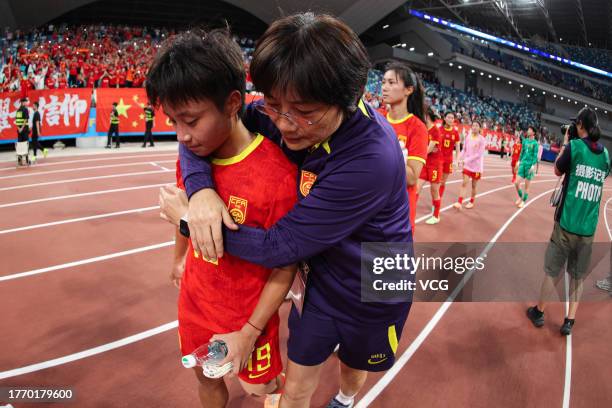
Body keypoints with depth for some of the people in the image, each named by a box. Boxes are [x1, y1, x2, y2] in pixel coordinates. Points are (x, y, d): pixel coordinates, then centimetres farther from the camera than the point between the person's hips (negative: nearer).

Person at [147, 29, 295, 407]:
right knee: (205, 374, 25)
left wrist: (248, 333, -17)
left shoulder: (276, 174, -30)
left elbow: (287, 265, -21)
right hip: (195, 298, 5)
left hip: (248, 311, -5)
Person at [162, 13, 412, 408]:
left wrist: (186, 217, -23)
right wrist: (200, 188, -28)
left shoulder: (372, 159, -38)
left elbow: (279, 246, -34)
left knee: (353, 369, 28)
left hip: (373, 296, -3)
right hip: (321, 279, 3)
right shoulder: (280, 117, -20)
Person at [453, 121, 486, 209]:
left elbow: (479, 154, -15)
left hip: (476, 165, -2)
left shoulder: (482, 139, -10)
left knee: (474, 185, 9)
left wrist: (466, 160, -21)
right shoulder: (468, 137, 2)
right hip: (467, 165, 2)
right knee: (464, 183, -6)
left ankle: (471, 202, 24)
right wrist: (461, 160, 3)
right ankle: (459, 202, -12)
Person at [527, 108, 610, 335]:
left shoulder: (575, 146, -8)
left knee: (552, 271, 10)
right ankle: (569, 321, 17)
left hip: (567, 223, -3)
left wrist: (564, 145, 15)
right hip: (588, 228, 4)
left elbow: (558, 171, 6)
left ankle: (539, 312, 24)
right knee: (578, 275, 14)